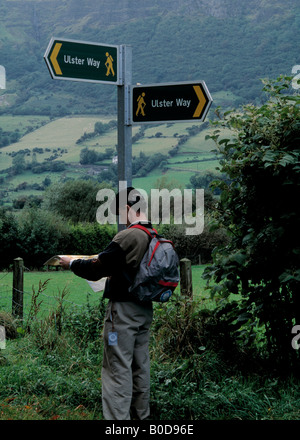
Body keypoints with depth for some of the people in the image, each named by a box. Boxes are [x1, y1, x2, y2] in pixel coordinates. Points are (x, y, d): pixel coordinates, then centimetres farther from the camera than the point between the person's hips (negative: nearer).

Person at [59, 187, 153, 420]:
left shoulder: (127, 236, -20)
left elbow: (97, 269, -15)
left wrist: (71, 263, 0)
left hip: (123, 309, -8)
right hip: (145, 308, 8)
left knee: (118, 368, -4)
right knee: (141, 363, 18)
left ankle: (118, 416, -2)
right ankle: (142, 412, 29)